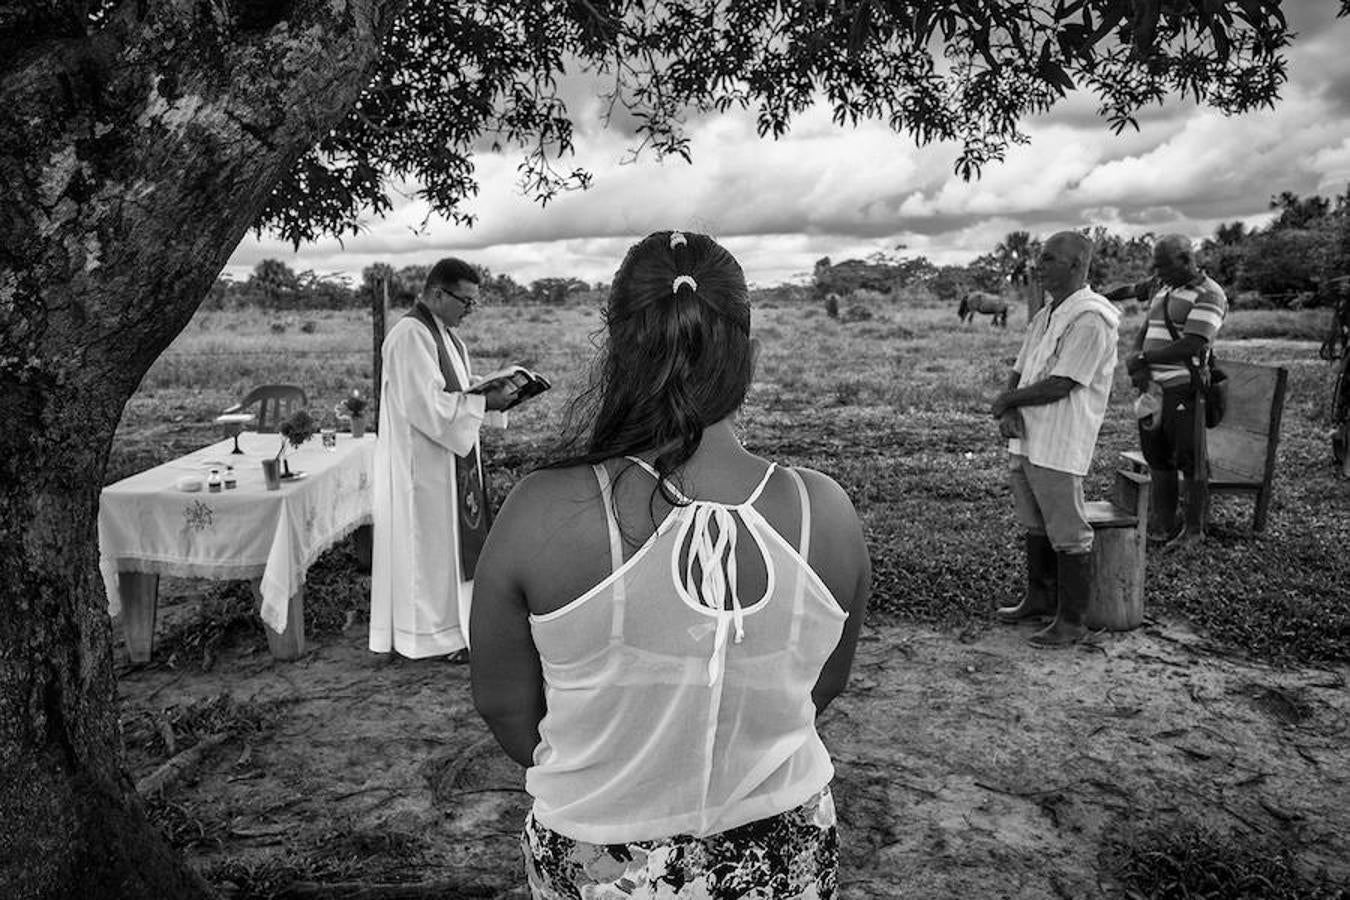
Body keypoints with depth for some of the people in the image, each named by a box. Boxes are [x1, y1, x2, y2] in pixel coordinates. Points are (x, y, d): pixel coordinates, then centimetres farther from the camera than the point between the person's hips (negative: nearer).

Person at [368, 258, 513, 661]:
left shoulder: (446, 333, 12)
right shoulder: (410, 336, -19)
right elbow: (427, 405, -26)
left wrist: (492, 392, 0)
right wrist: (485, 401, -22)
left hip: (452, 458, 10)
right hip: (422, 462, -10)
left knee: (456, 541, 15)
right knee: (428, 545, 0)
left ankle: (452, 622, 27)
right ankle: (432, 634, 12)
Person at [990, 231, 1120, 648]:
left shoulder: (1090, 320, -15)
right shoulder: (1045, 316, 14)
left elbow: (1060, 386, -20)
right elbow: (1018, 373, 13)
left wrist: (1007, 401, -8)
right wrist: (1010, 410, -8)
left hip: (1060, 445, -9)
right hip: (1026, 439, 9)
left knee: (1067, 534, -1)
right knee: (1034, 525, 19)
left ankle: (1072, 620, 9)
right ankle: (1039, 598, 34)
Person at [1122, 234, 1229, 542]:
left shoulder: (1208, 295, -9)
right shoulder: (1162, 288, 16)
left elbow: (1191, 346, -19)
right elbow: (1144, 331, 16)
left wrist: (1143, 358, -15)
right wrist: (1137, 363, -4)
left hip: (1183, 390, -7)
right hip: (1151, 387, 8)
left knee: (1191, 461, 1)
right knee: (1157, 459, 12)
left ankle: (1195, 531, 10)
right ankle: (1162, 527, 21)